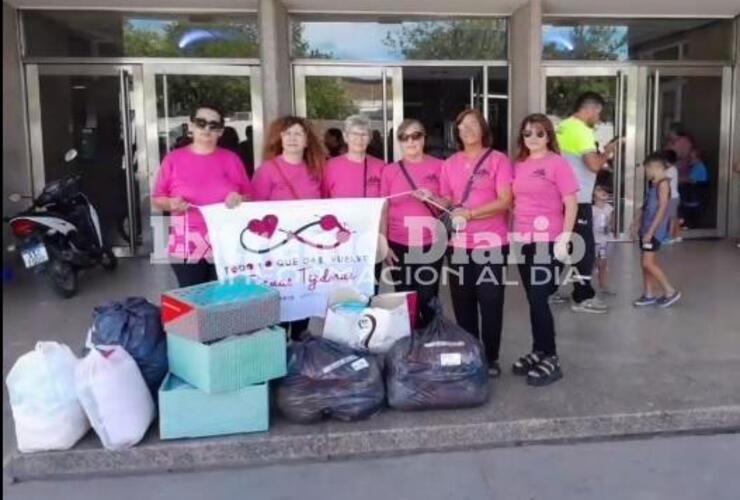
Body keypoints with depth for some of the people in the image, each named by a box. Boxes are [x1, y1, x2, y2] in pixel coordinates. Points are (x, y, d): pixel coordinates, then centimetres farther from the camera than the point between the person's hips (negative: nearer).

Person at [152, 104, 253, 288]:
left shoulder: (231, 159, 8)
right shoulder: (173, 159, 5)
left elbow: (251, 197, 11)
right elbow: (156, 200, 9)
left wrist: (240, 199, -11)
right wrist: (171, 203, -12)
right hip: (187, 247, 0)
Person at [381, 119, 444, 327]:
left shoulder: (438, 166, 1)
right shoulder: (389, 171, 4)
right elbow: (383, 210, 7)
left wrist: (432, 199, -16)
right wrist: (384, 245, 1)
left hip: (430, 245, -1)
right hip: (398, 246, 1)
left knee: (427, 300, 0)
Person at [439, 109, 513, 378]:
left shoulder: (498, 159, -2)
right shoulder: (450, 164, 10)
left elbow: (505, 201, -11)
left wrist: (469, 213, -18)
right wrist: (445, 206, -9)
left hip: (491, 243, -4)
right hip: (458, 244, 4)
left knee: (490, 302, 3)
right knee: (463, 303, 9)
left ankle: (490, 358, 15)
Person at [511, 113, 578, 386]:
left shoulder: (557, 163, -6)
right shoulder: (519, 165, 11)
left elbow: (571, 204, -9)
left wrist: (564, 240, -15)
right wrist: (512, 232, 10)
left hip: (548, 241, -6)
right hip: (523, 240, 6)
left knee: (539, 299, -4)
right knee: (533, 299, 12)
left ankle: (550, 359, 7)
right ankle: (538, 352, 24)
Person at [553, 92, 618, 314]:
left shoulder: (563, 127, 13)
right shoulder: (582, 131, -16)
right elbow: (594, 165, -23)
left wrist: (601, 155, 18)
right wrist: (608, 152, -5)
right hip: (577, 200, -9)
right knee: (585, 248, -1)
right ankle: (583, 297, 4)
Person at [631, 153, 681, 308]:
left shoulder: (663, 183, -13)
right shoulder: (653, 184, 14)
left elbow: (662, 208, -19)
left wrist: (651, 231, -21)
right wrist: (636, 222, 17)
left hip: (655, 230, -9)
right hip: (646, 229, 9)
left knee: (648, 263, -10)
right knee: (646, 263, 11)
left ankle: (671, 291, 1)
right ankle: (649, 295, 19)